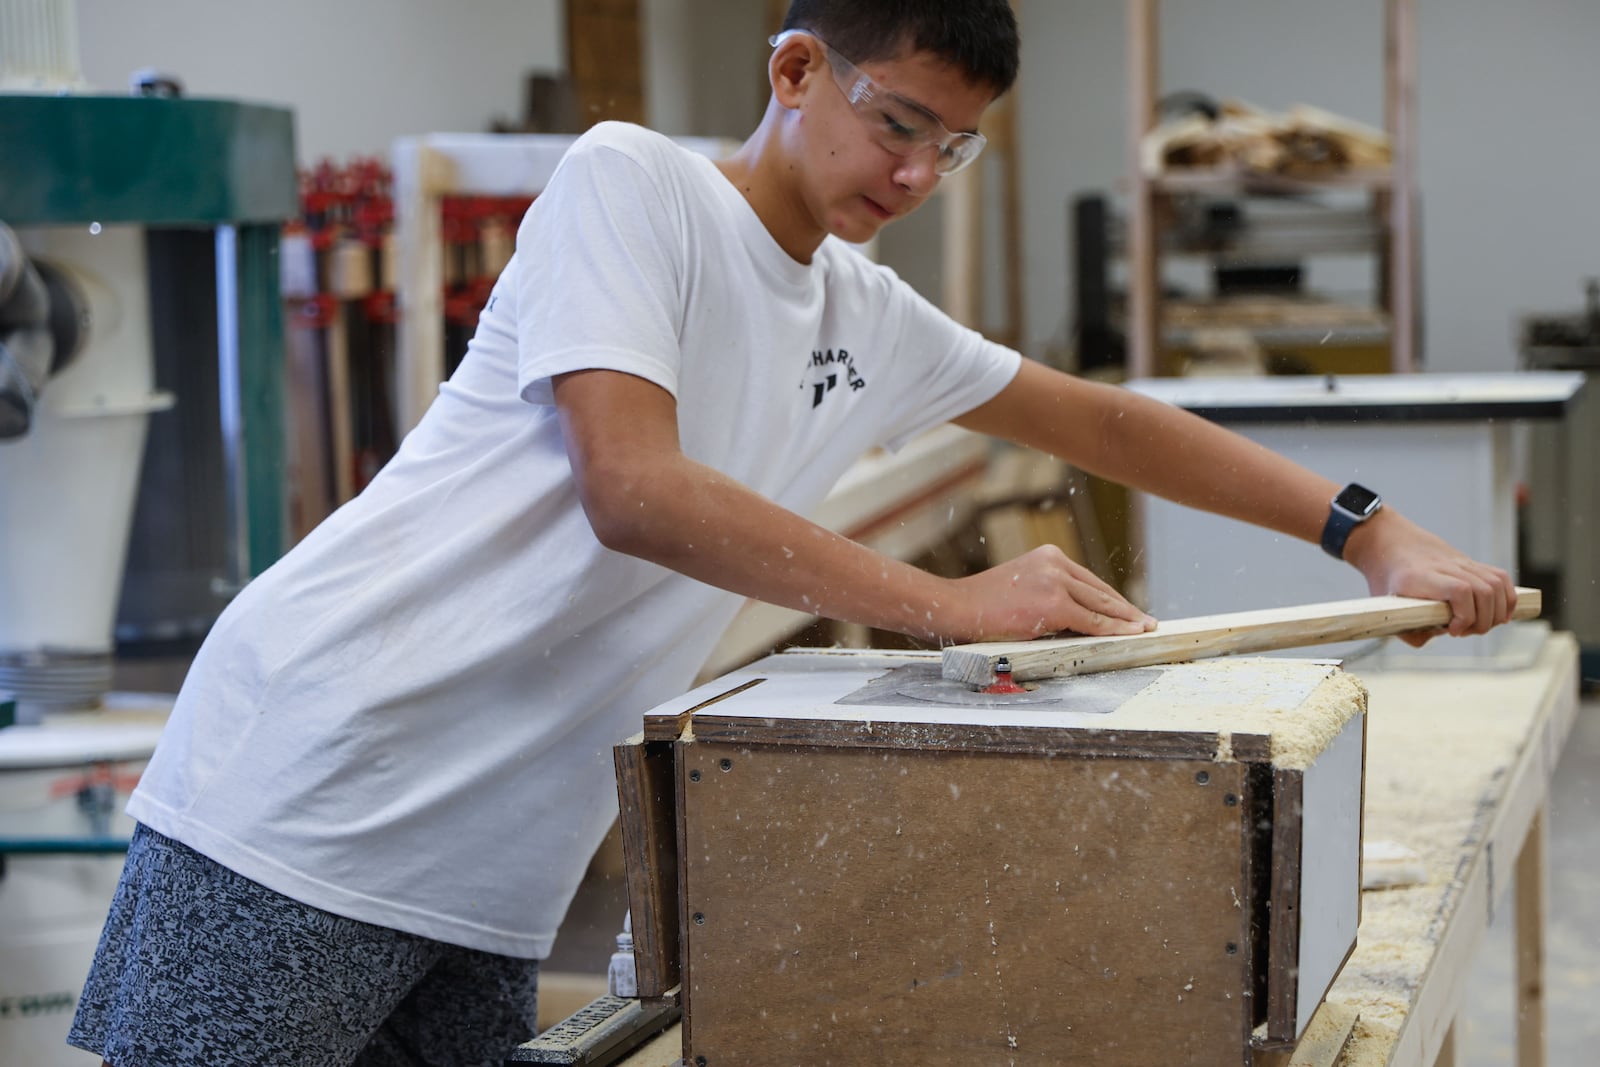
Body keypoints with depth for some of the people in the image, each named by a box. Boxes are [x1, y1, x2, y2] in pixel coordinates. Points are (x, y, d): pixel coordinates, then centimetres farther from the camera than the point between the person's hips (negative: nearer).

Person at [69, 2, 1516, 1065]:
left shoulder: (870, 323, 14)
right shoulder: (629, 181, -8)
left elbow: (1110, 423, 23)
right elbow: (634, 492, -20)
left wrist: (1374, 534, 16)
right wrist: (949, 605, -21)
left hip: (495, 871, 7)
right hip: (307, 809, -7)